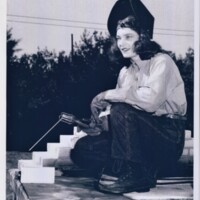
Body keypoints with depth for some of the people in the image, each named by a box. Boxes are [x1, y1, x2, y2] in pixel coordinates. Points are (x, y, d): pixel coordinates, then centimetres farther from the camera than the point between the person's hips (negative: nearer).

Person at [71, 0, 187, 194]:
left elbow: (151, 100, -29)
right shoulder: (126, 71, 14)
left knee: (120, 111, -31)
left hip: (168, 138, -7)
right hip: (141, 139, 7)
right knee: (82, 149, -7)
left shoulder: (160, 61, -10)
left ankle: (136, 174, -17)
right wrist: (98, 121, -11)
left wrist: (109, 94, -21)